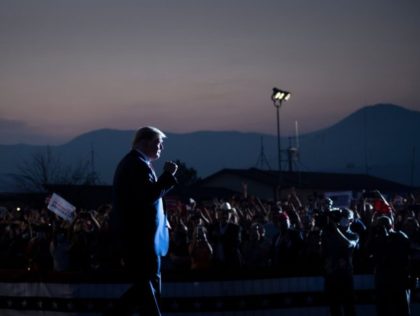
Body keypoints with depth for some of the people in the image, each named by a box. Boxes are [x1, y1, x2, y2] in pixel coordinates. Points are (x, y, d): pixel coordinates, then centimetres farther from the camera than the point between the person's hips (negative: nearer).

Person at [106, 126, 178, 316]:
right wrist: (168, 175, -18)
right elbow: (150, 195, -26)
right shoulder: (138, 164, -14)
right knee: (149, 286, -6)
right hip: (141, 237, -11)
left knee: (144, 285, 13)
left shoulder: (132, 163, 20)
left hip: (135, 235, 11)